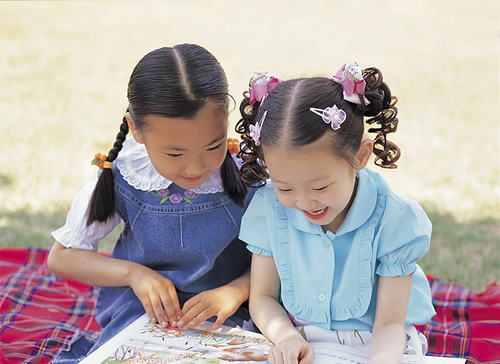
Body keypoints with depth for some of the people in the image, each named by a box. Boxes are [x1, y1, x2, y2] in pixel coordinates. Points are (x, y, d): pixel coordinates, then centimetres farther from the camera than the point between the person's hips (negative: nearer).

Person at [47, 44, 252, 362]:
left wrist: (236, 291, -20)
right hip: (142, 317, 2)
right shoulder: (121, 180, -10)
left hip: (226, 323, -1)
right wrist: (133, 272, -13)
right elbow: (62, 257, 2)